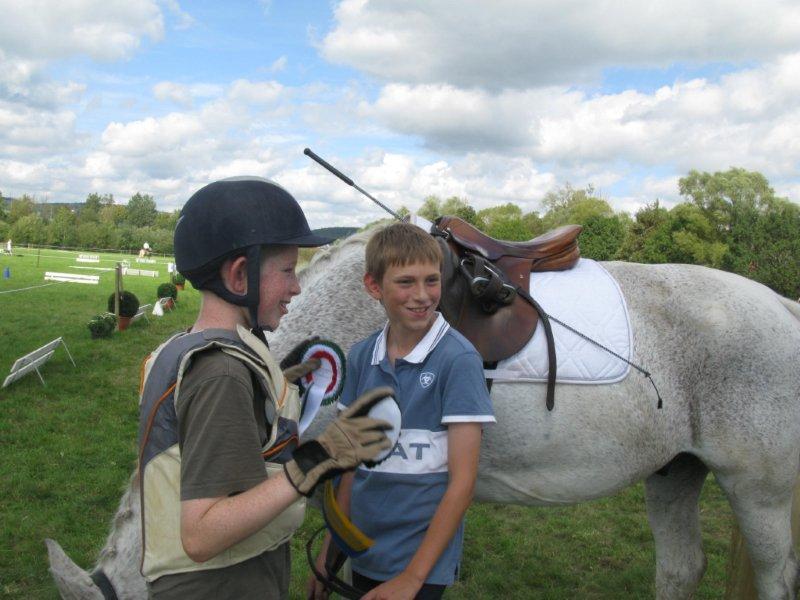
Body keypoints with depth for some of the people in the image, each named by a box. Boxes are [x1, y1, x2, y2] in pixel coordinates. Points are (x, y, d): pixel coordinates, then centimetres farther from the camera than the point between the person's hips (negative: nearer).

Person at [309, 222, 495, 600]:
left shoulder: (458, 360, -16)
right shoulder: (361, 357, -2)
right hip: (363, 555, 5)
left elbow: (462, 480, -16)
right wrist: (329, 551, 6)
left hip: (424, 558, -4)